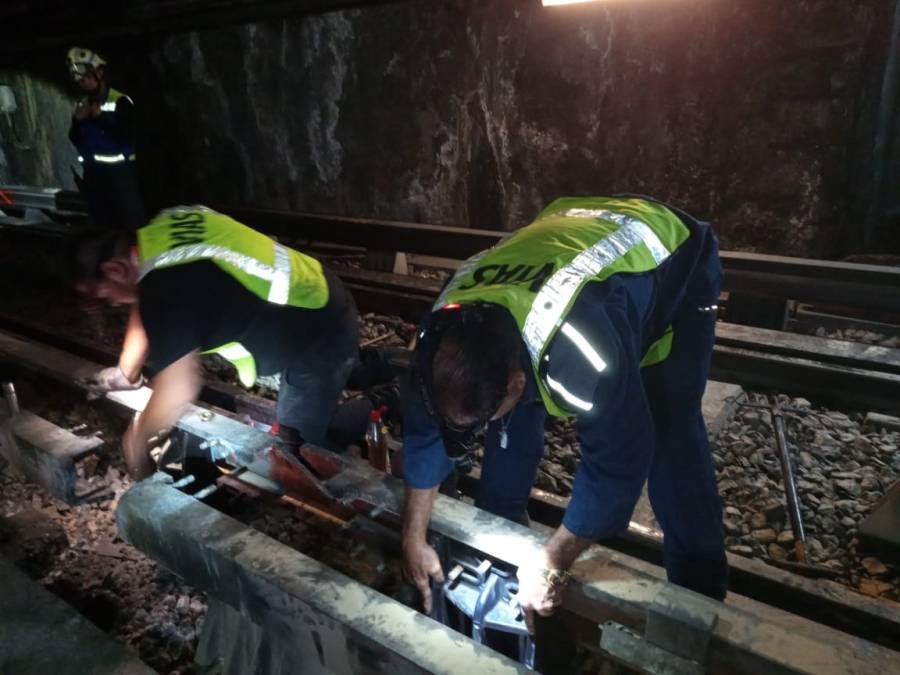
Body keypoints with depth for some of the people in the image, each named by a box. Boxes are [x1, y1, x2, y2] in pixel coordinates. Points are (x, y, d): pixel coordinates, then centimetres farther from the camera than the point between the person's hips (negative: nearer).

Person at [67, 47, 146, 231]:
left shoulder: (120, 101, -9)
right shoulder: (83, 106, 12)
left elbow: (128, 137, -17)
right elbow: (75, 141, 14)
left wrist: (101, 118, -19)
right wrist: (77, 121, -3)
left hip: (119, 173, -7)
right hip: (93, 174, 7)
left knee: (134, 224, -8)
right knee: (100, 226, 14)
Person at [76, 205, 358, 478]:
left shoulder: (166, 286, -29)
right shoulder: (158, 233, 1)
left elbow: (179, 390, -23)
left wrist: (136, 437, -4)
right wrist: (126, 374, 27)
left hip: (321, 340, -10)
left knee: (297, 449, 1)